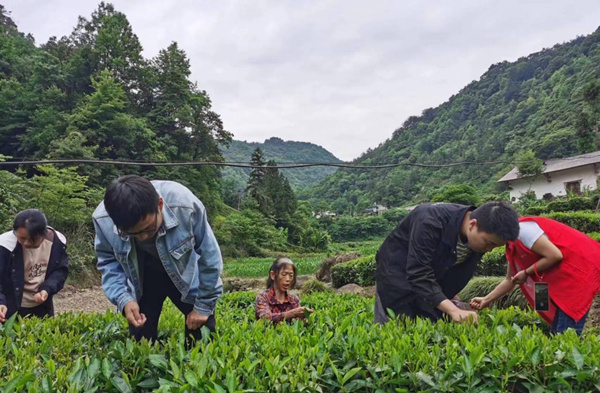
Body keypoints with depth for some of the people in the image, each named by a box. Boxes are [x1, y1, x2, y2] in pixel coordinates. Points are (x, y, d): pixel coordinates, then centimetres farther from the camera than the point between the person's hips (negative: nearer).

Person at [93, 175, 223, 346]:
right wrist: (123, 299, -28)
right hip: (141, 279, 2)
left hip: (188, 275, -1)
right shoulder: (103, 219, -29)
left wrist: (203, 305, -13)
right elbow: (108, 262, -10)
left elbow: (209, 256, -22)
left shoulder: (184, 206, -37)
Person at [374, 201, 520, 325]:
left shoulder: (480, 239, -11)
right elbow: (418, 274, -38)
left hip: (435, 283, 6)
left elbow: (458, 274, 5)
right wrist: (453, 310, -44)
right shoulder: (431, 222, -34)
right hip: (398, 275, -6)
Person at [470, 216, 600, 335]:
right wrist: (486, 300, 13)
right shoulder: (512, 246, 14)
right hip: (567, 274, 10)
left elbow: (555, 255, -22)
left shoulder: (520, 228, -17)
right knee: (559, 332, 11)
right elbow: (510, 281, 20)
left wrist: (526, 273, -11)